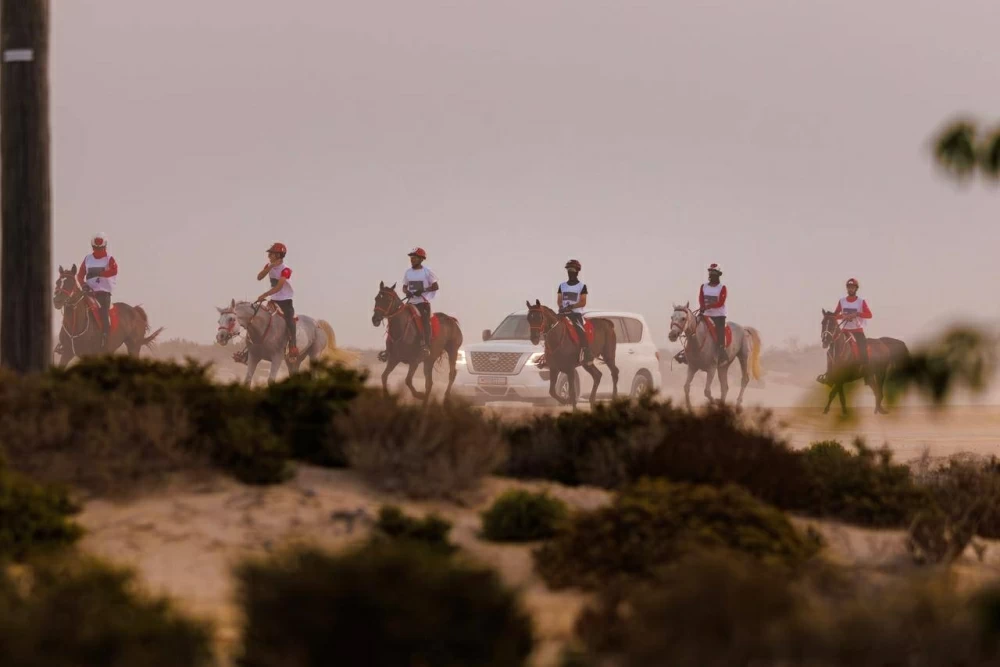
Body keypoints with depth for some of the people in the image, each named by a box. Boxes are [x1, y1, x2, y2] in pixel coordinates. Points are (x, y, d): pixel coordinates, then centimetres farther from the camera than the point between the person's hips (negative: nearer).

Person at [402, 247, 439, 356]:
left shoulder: (427, 272, -4)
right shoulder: (408, 272, 10)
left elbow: (435, 286, -5)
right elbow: (404, 287, 16)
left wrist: (423, 290, -18)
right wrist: (407, 292, -8)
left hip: (424, 302, -6)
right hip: (411, 302, 6)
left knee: (425, 321, -22)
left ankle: (427, 346, -31)